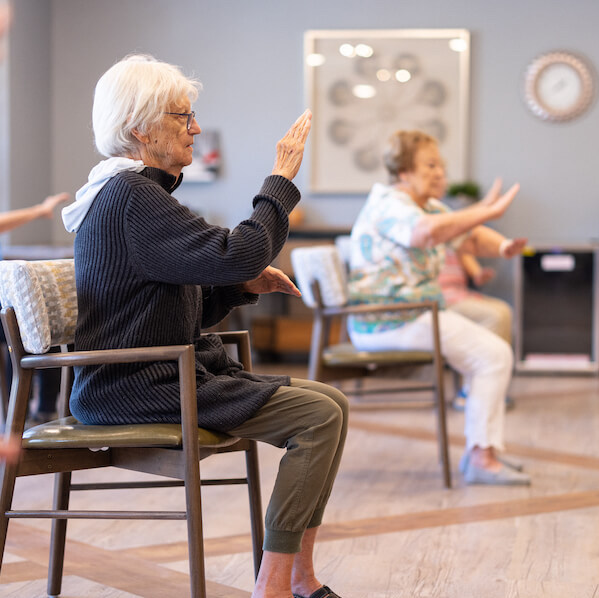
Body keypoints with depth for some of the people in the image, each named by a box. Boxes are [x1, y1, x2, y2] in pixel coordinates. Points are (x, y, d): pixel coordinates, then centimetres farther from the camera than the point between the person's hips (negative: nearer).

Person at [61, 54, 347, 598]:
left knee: (329, 403, 5)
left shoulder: (128, 191, 19)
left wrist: (243, 285, 5)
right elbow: (238, 253, -25)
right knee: (319, 416, -18)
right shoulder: (133, 197, -15)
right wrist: (281, 180, -12)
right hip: (136, 389, -11)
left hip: (165, 373, 11)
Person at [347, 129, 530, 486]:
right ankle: (481, 458, -13)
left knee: (492, 350, 14)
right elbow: (428, 230, -38)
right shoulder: (389, 204, -16)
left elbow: (473, 239, 15)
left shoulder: (428, 206, 17)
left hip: (416, 314, 11)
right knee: (493, 355, -14)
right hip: (389, 321, -11)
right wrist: (488, 211, -33)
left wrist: (503, 246, -8)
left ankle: (485, 449, 13)